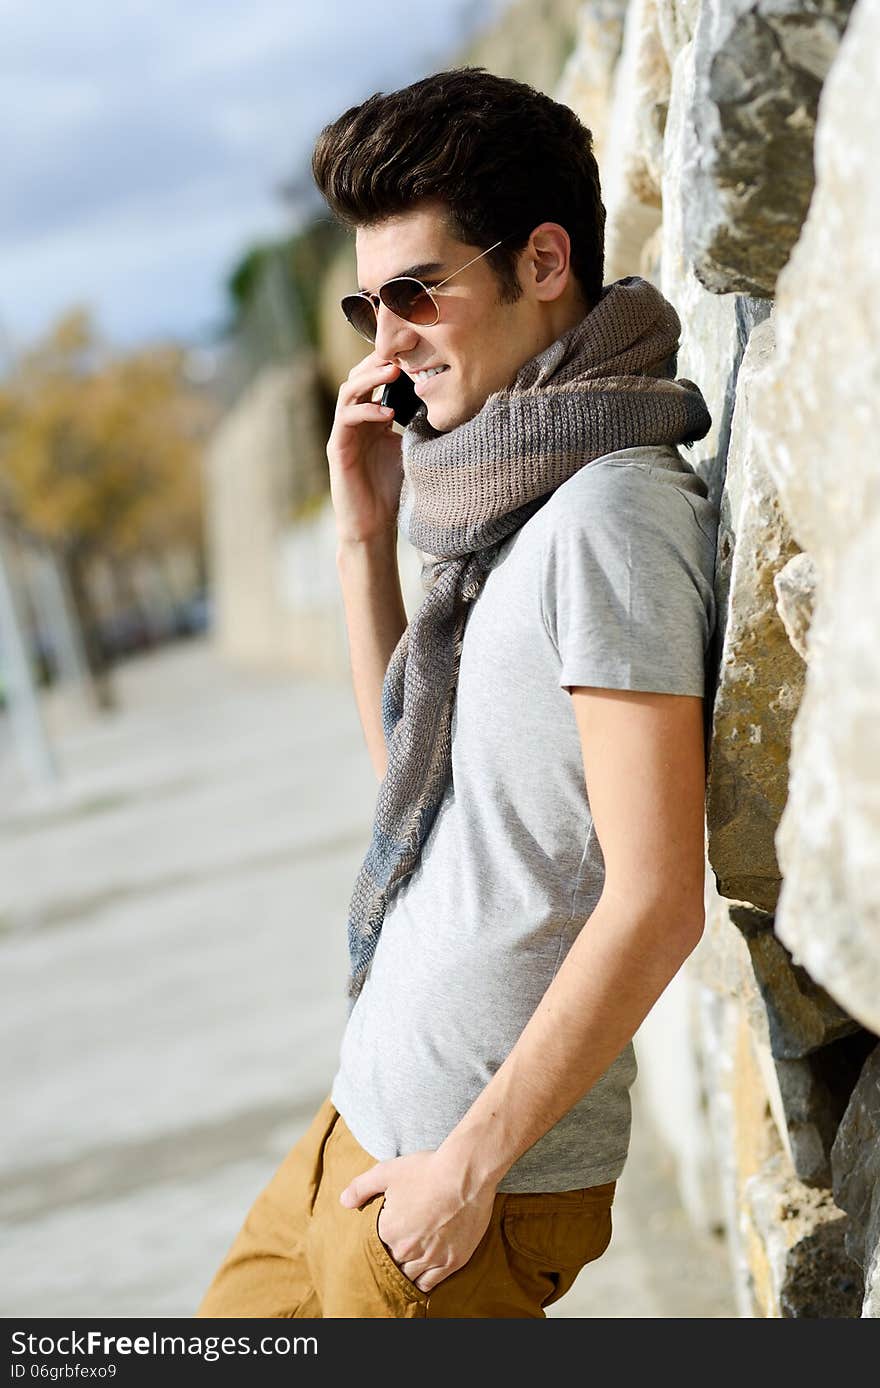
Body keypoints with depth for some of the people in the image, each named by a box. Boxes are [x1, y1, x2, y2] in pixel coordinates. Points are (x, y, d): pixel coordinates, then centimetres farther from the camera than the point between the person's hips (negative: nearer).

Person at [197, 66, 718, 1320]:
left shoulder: (610, 518, -20)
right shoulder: (522, 505, 9)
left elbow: (656, 902, -24)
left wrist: (472, 1161, -19)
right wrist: (366, 537, 7)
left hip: (475, 1170, -9)